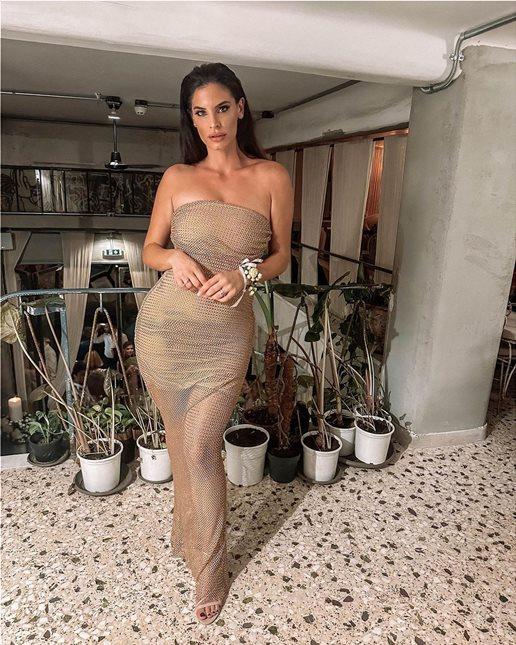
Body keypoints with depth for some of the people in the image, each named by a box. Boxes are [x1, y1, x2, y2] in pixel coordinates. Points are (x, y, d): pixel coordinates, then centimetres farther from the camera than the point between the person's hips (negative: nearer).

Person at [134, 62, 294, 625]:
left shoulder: (271, 177, 2)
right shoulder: (177, 177, 5)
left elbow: (281, 254, 7)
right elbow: (149, 249, 8)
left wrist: (246, 273, -14)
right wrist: (174, 258, -15)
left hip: (227, 335, -2)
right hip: (163, 326, 2)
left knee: (200, 448, 2)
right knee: (180, 440, 15)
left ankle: (210, 572, 26)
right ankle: (188, 533, 42)